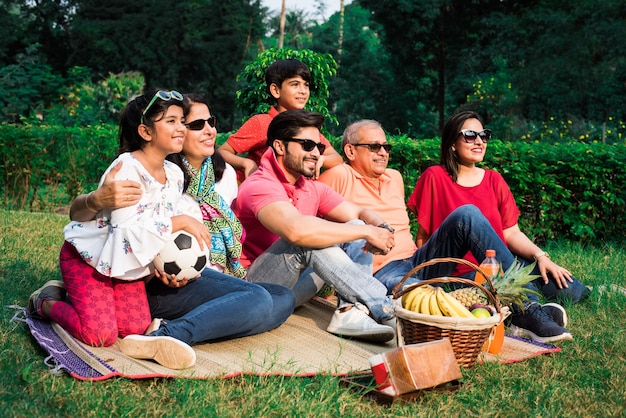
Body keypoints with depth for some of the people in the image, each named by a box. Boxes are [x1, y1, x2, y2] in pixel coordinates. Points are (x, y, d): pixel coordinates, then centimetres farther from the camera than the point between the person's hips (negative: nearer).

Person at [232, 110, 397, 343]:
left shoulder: (312, 189, 9)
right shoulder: (260, 186, -18)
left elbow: (361, 214, 8)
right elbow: (297, 229, -37)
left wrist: (379, 228, -19)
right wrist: (367, 231, -30)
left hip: (296, 286, 8)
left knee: (356, 229, -4)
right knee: (307, 240, -32)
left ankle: (350, 312, -27)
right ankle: (385, 310, -27)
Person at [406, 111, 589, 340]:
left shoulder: (494, 180, 11)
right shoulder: (435, 177, -3)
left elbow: (511, 233, 6)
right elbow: (422, 237, -2)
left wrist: (541, 256, -11)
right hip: (460, 273, -4)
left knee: (566, 289, -15)